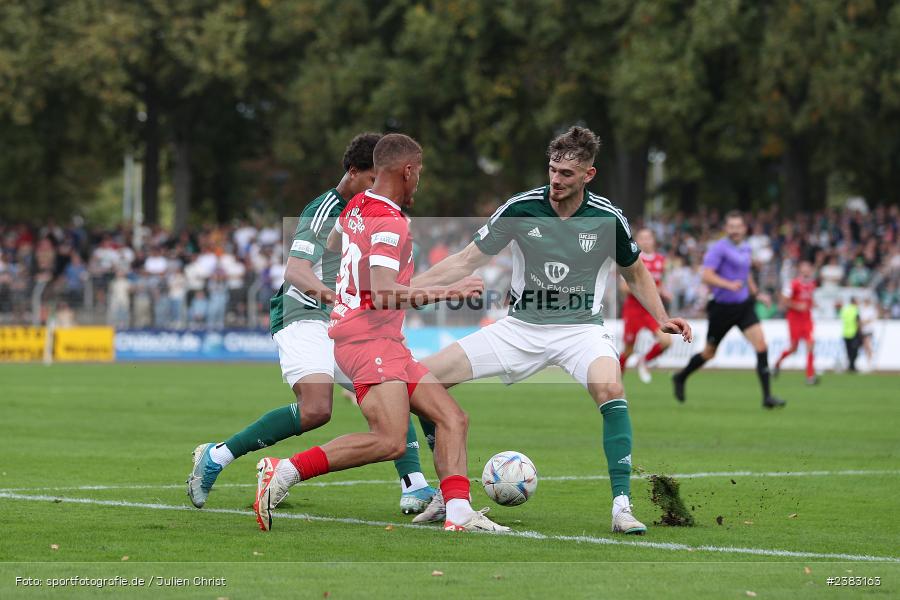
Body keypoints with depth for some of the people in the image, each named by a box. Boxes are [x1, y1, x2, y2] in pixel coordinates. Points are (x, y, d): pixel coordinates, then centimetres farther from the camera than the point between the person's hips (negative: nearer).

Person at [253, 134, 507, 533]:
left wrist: (322, 290, 51)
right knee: (389, 442, -25)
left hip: (387, 346, 11)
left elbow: (330, 246, 32)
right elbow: (384, 296, -25)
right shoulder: (390, 225, -15)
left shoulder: (357, 206, 13)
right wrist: (447, 292, -17)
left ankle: (459, 515, -7)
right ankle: (283, 473, -19)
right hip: (367, 341, -11)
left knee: (453, 420, 4)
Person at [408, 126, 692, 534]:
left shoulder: (608, 219, -8)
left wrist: (662, 319, -3)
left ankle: (622, 505, -28)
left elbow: (635, 274, 12)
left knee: (610, 388, -36)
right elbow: (465, 261, 1)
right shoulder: (520, 209, -7)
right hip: (520, 327, 2)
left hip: (580, 328, -2)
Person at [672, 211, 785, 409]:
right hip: (722, 308, -6)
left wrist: (755, 292, 26)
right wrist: (729, 285, -35)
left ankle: (767, 396, -12)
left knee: (761, 345, -12)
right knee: (709, 353, 9)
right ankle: (681, 378, 36)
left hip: (744, 305, 6)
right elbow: (707, 275, -24)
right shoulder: (719, 248, -13)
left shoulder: (745, 247, 10)